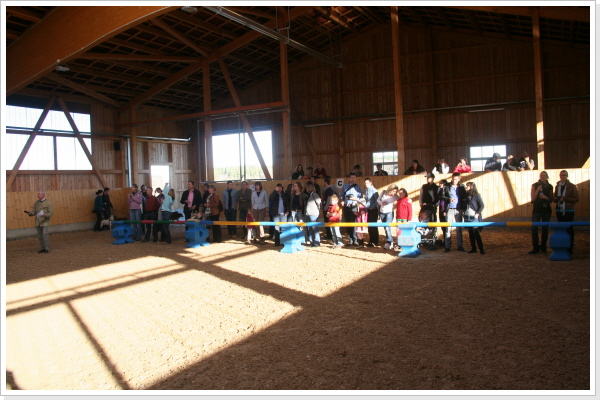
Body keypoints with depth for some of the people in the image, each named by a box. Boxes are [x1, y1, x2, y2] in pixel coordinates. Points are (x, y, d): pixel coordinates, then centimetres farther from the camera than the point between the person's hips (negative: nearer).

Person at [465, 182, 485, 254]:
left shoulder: (476, 195, -5)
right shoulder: (466, 195, 11)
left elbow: (482, 205, -6)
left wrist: (477, 213, -13)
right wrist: (463, 212, 4)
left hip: (474, 217, -6)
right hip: (467, 217, 6)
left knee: (476, 232, -9)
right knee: (470, 233, 7)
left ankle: (481, 249, -5)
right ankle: (473, 248, 13)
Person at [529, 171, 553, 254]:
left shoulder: (550, 187, 7)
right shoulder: (535, 185, 2)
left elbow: (551, 200, 11)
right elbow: (533, 198, -6)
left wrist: (546, 197, -10)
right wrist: (538, 189, -16)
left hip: (546, 210, 2)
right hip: (537, 209, -2)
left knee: (545, 228, 7)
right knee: (534, 228, -9)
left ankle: (543, 247, 18)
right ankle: (535, 248, -5)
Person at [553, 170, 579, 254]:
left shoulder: (572, 186, -1)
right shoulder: (557, 186, 13)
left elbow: (576, 199, -6)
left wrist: (564, 198, -15)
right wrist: (556, 198, -2)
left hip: (569, 211, -4)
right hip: (559, 211, 4)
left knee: (569, 229, -2)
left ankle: (570, 248, 2)